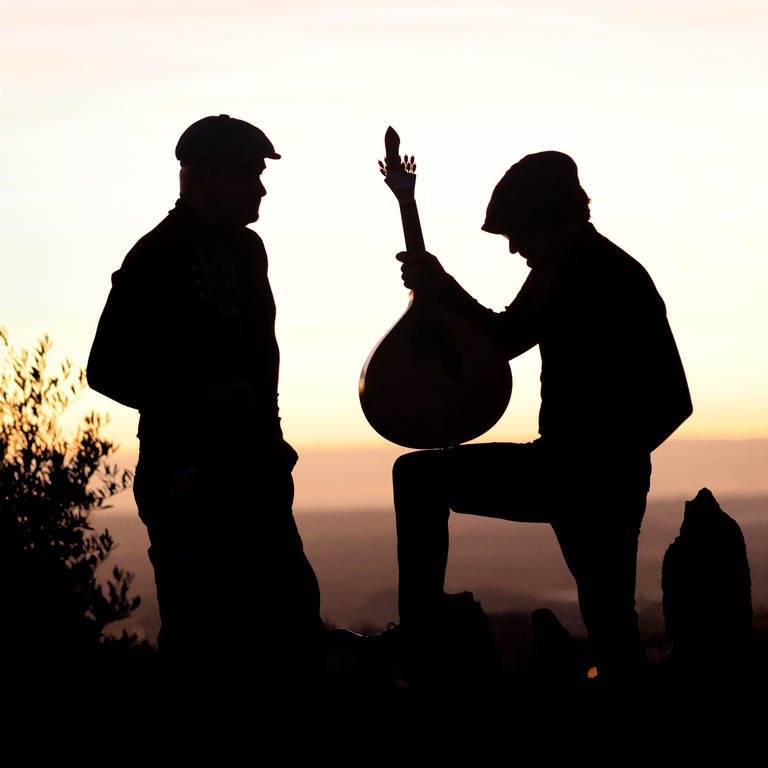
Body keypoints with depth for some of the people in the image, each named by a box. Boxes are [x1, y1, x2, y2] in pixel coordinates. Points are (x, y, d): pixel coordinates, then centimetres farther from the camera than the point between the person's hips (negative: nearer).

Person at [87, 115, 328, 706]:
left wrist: (270, 434, 15)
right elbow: (107, 370, -12)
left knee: (294, 610, 10)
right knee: (203, 636, -5)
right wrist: (197, 400, -21)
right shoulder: (156, 260, -10)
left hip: (255, 470, 8)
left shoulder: (246, 248, 12)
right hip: (191, 474, -8)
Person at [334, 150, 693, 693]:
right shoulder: (556, 271, 12)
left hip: (601, 481, -9)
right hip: (557, 466, 9)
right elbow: (505, 338, 24)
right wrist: (444, 290, 13)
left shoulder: (618, 281, -15)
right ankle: (419, 638, 5)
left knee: (608, 618, -5)